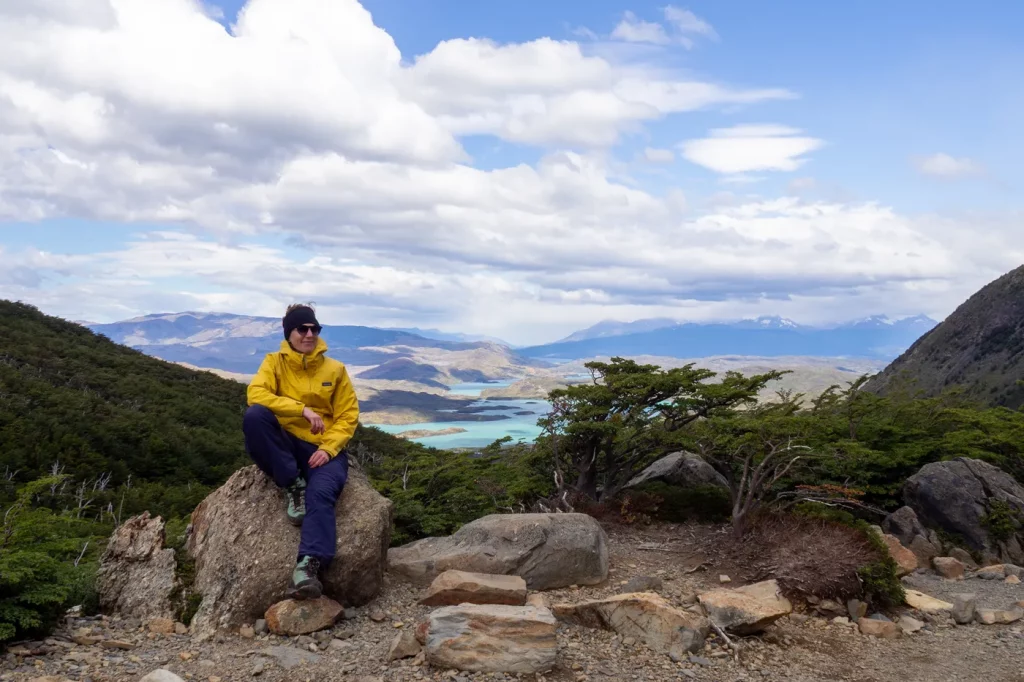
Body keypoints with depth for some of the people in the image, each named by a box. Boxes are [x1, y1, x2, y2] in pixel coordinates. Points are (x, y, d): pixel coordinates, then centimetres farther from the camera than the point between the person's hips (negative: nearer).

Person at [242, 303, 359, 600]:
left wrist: (328, 448, -15)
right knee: (254, 416, -30)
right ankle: (293, 486, -18)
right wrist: (302, 409, -24)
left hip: (323, 448, -1)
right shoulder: (274, 362, 4)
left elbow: (348, 416, 2)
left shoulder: (335, 369, 5)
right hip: (285, 445, 1)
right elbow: (256, 394, -15)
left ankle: (308, 567, -48)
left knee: (321, 493, -33)